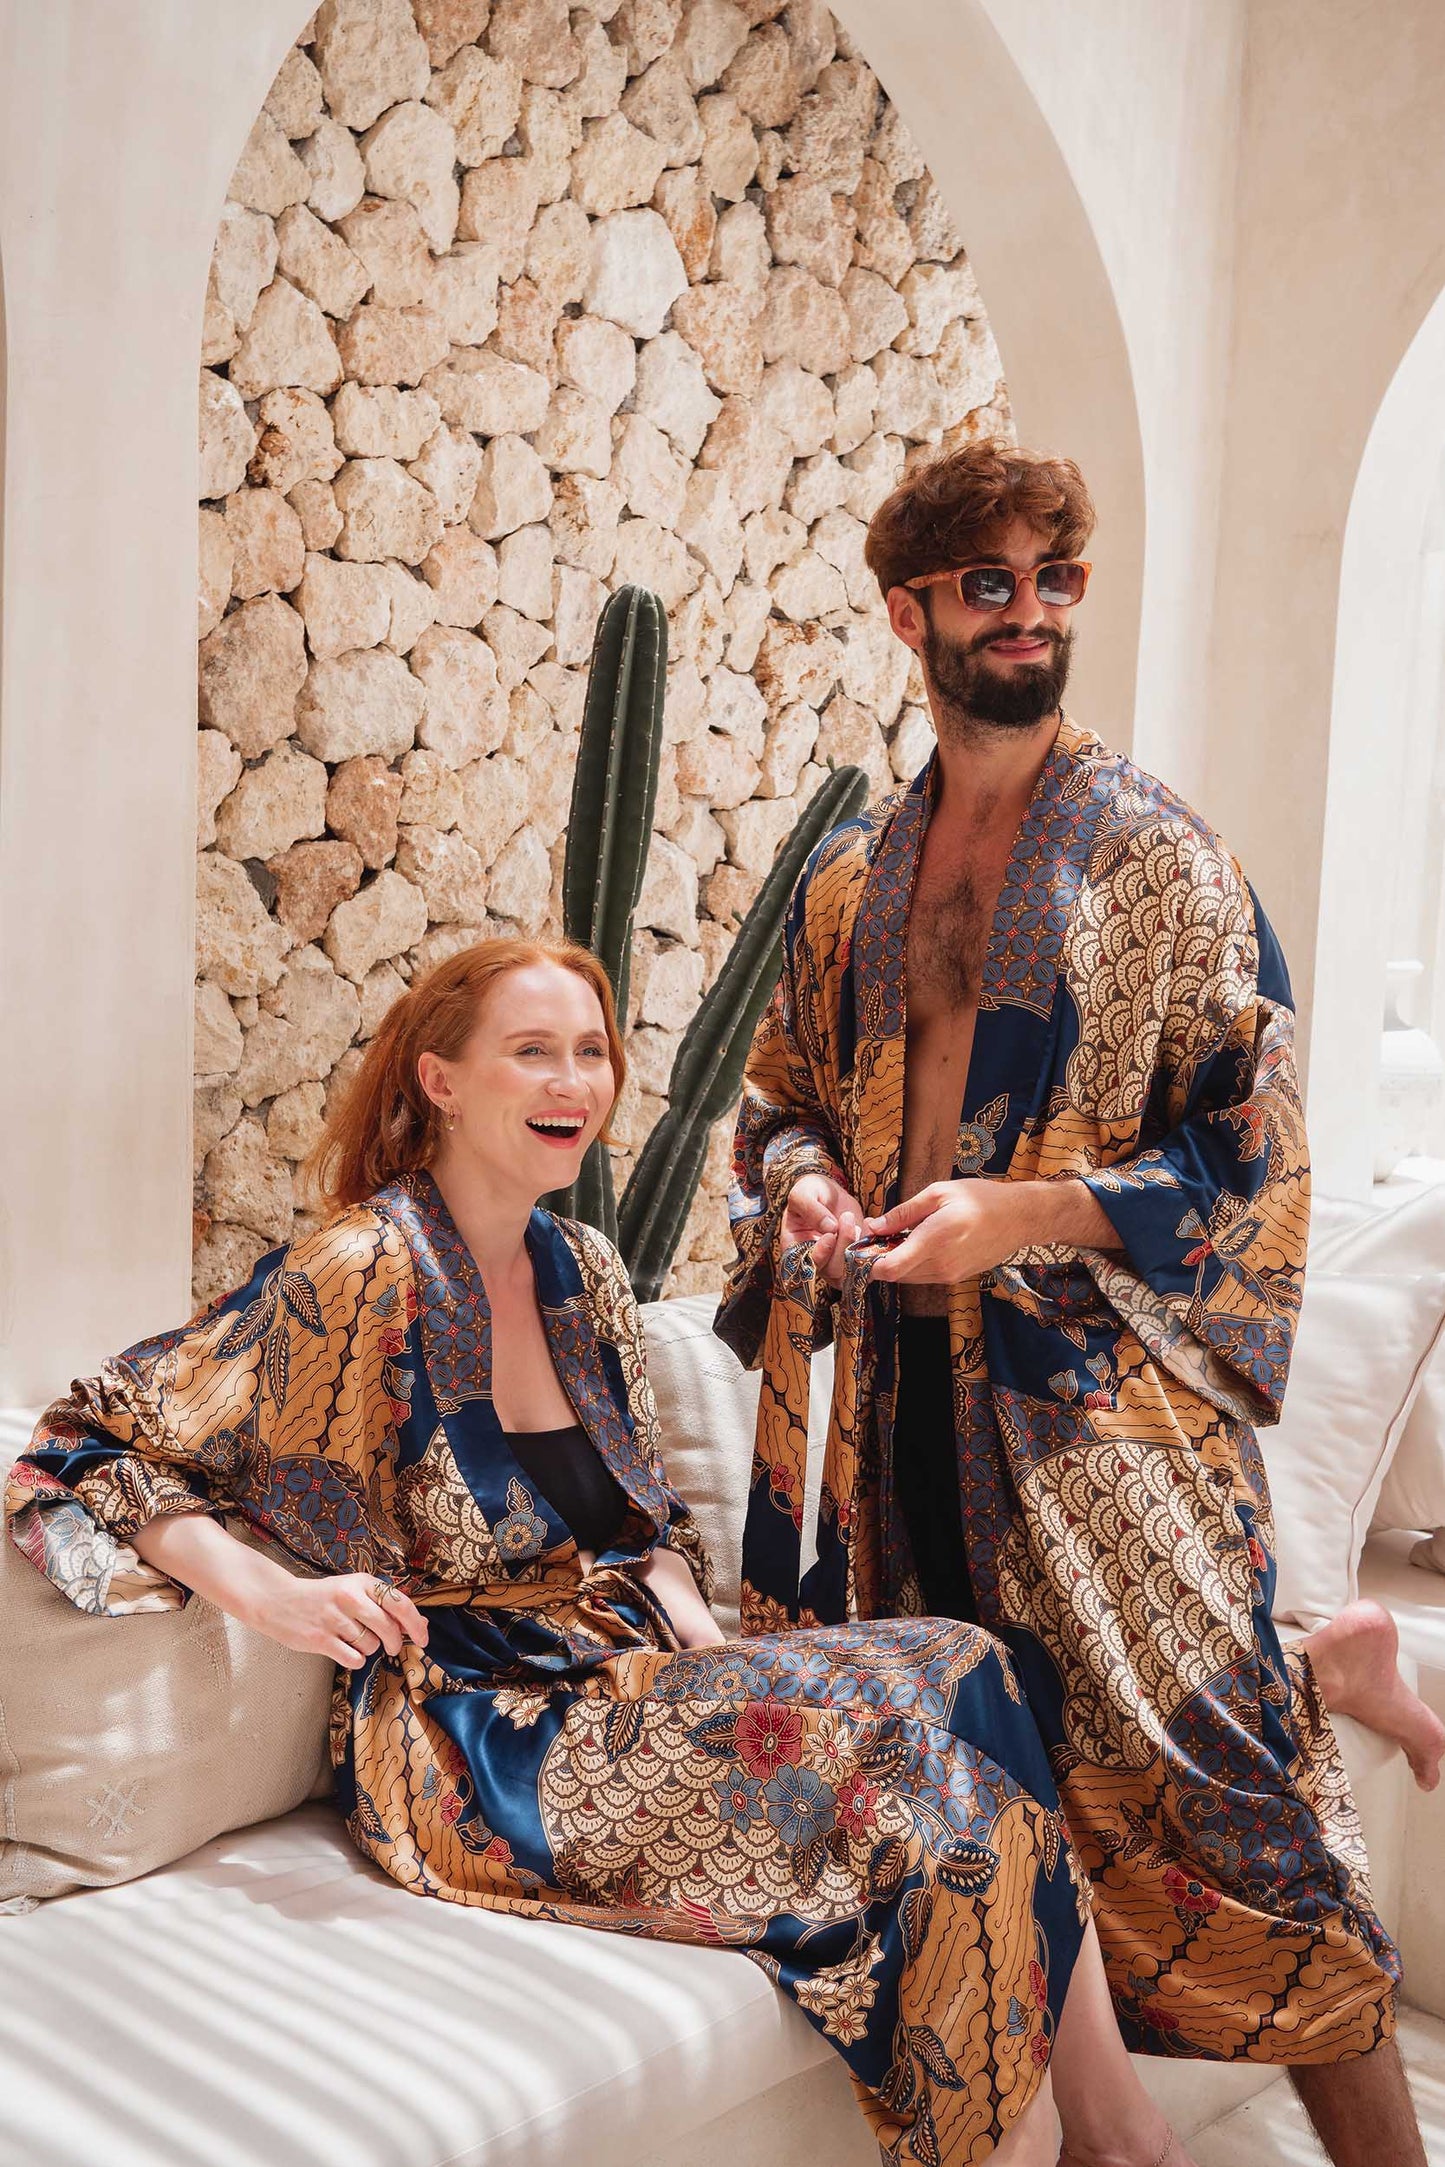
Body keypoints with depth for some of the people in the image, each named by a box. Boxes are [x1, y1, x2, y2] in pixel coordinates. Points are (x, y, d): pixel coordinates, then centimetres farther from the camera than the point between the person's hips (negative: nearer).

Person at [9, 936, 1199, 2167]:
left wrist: (700, 1631, 0)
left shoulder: (585, 1272, 9)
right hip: (469, 1747, -7)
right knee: (887, 1732, -24)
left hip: (623, 1673, 7)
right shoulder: (364, 1273, -12)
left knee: (960, 1667, -16)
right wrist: (268, 1592, -24)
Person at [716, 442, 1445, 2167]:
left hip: (1099, 1392, -5)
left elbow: (1249, 1155, -6)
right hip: (894, 1382, 5)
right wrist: (802, 1181, -1)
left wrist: (1022, 1213, -17)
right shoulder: (849, 879, 11)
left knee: (1191, 1785, -4)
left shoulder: (1157, 857, -2)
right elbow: (782, 1093, 21)